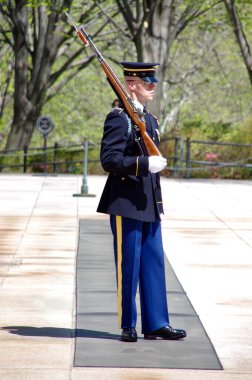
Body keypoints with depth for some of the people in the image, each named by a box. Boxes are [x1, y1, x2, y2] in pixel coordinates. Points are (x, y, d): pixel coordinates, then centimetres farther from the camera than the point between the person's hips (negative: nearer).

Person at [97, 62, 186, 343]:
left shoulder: (150, 119, 16)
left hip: (149, 205, 9)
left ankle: (156, 324, 12)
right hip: (126, 204, -8)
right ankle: (128, 326, 7)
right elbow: (109, 159, -19)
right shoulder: (118, 118, -11)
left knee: (154, 263, 8)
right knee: (128, 266, -2)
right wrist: (144, 164, -26)